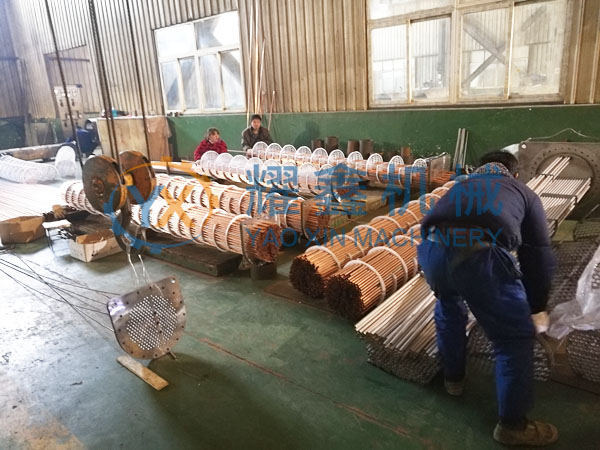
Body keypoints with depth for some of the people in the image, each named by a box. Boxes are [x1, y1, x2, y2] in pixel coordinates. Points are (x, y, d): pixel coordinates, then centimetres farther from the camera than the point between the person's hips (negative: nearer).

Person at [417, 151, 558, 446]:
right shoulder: (525, 194, 29)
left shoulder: (461, 186, 40)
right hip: (479, 254, -4)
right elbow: (539, 256, 26)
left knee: (448, 303, 36)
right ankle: (513, 425, 31)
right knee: (515, 338, 18)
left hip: (431, 248, 5)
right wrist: (534, 306, 40)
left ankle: (453, 377, 50)